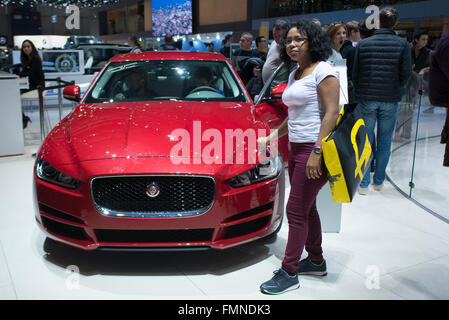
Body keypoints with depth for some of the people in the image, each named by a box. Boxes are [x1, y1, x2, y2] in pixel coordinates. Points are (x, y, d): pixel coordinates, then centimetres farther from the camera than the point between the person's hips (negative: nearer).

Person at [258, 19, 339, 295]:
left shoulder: (323, 71, -9)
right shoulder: (295, 74, 17)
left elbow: (331, 113, -17)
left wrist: (317, 151, -23)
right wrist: (271, 138, 20)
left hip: (314, 150, -9)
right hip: (296, 148, 9)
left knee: (296, 211, -5)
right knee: (306, 208, 16)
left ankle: (289, 273, 6)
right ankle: (316, 261, 31)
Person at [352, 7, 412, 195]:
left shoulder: (363, 44, 0)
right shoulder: (402, 44, -2)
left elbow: (355, 74, 3)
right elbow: (406, 73, -3)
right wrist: (396, 90, 15)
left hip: (366, 99, 0)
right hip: (390, 100, 0)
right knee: (384, 141, 11)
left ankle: (363, 183, 6)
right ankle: (379, 181, 20)